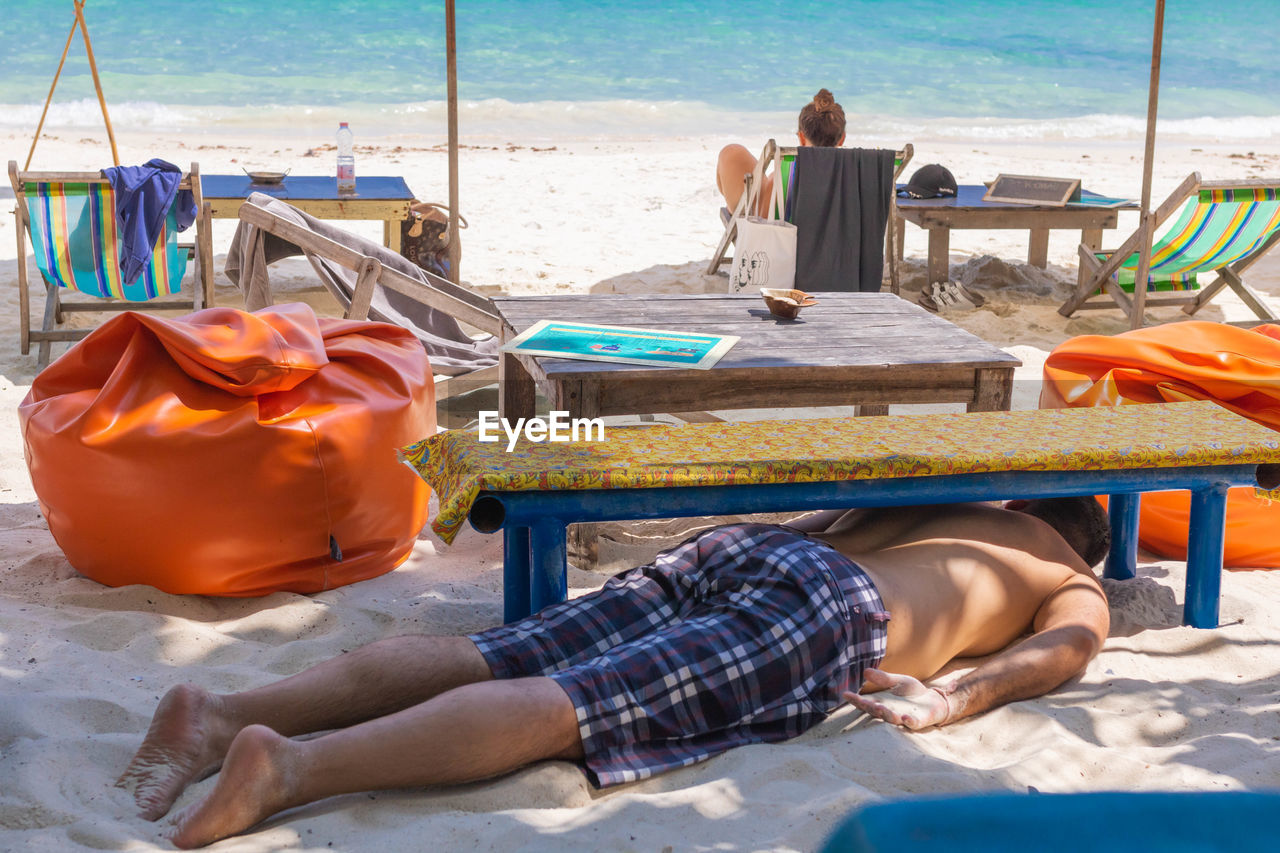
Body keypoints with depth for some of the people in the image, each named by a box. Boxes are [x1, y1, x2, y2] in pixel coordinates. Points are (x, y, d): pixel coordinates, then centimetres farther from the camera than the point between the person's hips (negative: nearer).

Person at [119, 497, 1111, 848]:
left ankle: (224, 709, -23)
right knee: (564, 706, -24)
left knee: (473, 661, -9)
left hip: (742, 542, 6)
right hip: (831, 611, -6)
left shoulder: (940, 500, 41)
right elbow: (1063, 646, 3)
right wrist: (958, 697, -3)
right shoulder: (1079, 590, 25)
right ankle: (290, 767, -42)